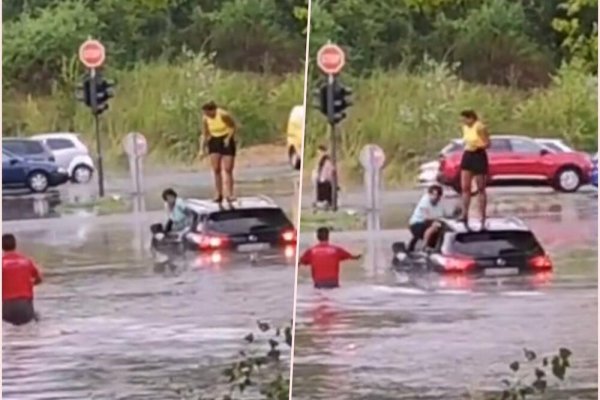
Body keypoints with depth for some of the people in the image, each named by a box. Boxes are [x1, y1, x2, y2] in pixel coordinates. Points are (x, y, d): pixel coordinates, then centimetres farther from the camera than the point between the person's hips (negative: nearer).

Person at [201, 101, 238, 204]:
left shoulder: (223, 115, -19)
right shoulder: (205, 119, -6)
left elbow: (233, 127, -8)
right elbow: (205, 135, 4)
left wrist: (228, 138, -22)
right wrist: (202, 149, -2)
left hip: (226, 142, -4)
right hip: (214, 142, 4)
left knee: (228, 169, -7)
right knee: (216, 170, -4)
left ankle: (229, 194, -6)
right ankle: (219, 194, 1)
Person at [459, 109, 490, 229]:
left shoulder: (480, 127, -14)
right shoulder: (465, 127, 9)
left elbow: (487, 144, -12)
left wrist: (477, 146, -26)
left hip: (478, 156, -7)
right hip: (467, 155, 7)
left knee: (480, 189, 1)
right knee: (465, 187, -2)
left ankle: (483, 218, 6)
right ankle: (465, 215, -4)